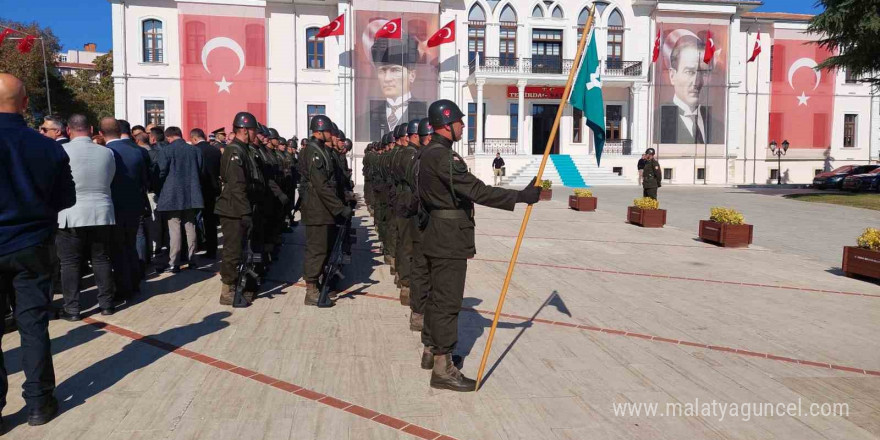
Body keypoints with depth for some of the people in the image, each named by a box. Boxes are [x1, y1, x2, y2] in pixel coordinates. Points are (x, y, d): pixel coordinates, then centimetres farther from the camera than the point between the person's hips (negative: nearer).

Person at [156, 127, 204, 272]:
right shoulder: (195, 150, 4)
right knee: (190, 227, 12)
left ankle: (174, 263, -1)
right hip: (191, 195, 4)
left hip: (172, 196, -4)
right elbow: (202, 171, 8)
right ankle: (192, 259, 18)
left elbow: (161, 173, -9)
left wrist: (160, 190, 8)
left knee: (174, 229, -2)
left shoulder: (166, 151, -8)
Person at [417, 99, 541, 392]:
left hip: (437, 237, 11)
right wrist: (521, 196, -22)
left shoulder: (428, 153, 13)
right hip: (449, 240, -11)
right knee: (448, 302, -5)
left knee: (437, 297, 20)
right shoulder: (443, 156, -20)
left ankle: (430, 350, 33)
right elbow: (476, 191, -25)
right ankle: (442, 368, 3)